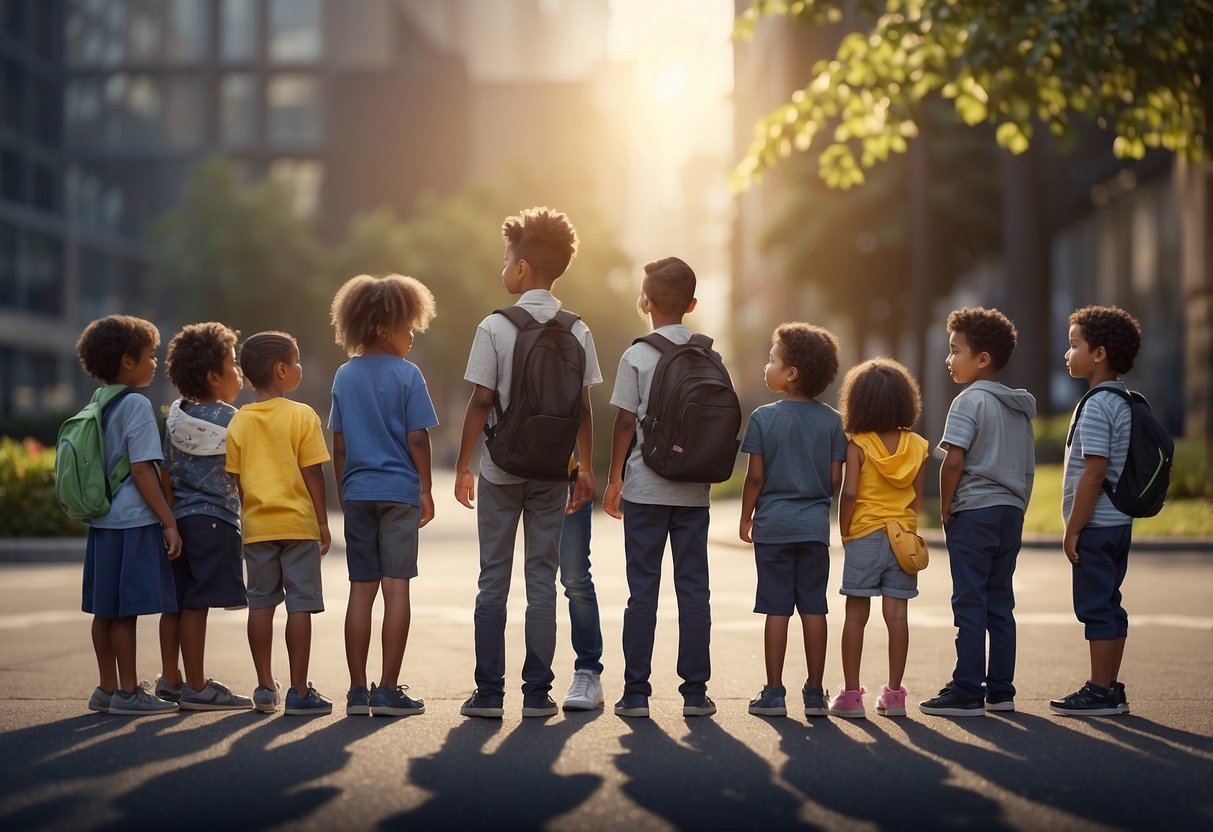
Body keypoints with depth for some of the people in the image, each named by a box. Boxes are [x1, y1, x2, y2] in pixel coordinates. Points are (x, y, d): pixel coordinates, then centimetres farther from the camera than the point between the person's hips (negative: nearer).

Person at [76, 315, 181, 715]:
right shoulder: (137, 405, -13)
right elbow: (142, 471, -17)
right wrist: (169, 522, -14)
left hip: (103, 519, 9)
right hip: (134, 521, -9)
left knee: (105, 609, 12)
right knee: (127, 610, -3)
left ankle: (107, 688, 20)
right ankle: (127, 692, 2)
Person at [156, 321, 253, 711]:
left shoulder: (175, 418, 9)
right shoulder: (231, 419, -10)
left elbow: (166, 475, 12)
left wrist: (172, 517, 17)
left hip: (180, 518, 7)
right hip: (215, 520, -7)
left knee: (175, 602, 11)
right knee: (197, 604, -6)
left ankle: (170, 679, 19)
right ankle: (196, 687, -2)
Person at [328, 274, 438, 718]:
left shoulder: (344, 376, 7)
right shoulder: (407, 374, -7)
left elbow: (339, 444, 8)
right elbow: (417, 439, -8)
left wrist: (344, 493, 16)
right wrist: (426, 491, 1)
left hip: (358, 493, 4)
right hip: (399, 490, -4)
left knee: (361, 589, 8)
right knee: (396, 588, -1)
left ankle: (357, 690, 10)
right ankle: (388, 690, -1)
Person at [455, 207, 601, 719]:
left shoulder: (494, 327, -9)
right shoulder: (577, 332, -1)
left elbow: (481, 403, -9)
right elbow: (582, 407, 1)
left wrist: (463, 466, -1)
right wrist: (585, 469, 10)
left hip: (501, 468, -2)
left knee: (493, 580, 6)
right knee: (542, 579, 7)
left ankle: (489, 693, 5)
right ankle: (537, 693, 6)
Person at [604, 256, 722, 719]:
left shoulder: (636, 357, -6)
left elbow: (625, 423, -5)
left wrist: (615, 479, 4)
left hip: (646, 488, -2)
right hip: (694, 490, 2)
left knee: (643, 589, 2)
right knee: (693, 588, 6)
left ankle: (636, 693, 4)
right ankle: (695, 691, 6)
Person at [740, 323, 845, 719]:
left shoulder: (764, 418, -8)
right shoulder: (831, 420, 0)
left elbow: (755, 477, -7)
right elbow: (836, 479, 0)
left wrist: (746, 518, 6)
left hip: (774, 524, -2)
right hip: (815, 524, 2)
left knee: (776, 609, 2)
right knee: (813, 608, 7)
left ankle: (773, 693, 5)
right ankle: (814, 693, 10)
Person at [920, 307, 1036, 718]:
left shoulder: (969, 401, -11)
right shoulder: (1020, 406, 14)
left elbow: (954, 459, -18)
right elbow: (1028, 467, 16)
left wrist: (945, 507, -8)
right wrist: (1016, 511, 19)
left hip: (973, 512, -8)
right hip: (1011, 512, 8)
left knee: (969, 605, -4)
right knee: (1000, 604, 12)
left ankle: (967, 693, -3)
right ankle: (1000, 690, 15)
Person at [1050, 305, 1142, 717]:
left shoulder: (1096, 407, -17)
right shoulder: (1125, 403, 13)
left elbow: (1094, 472, -21)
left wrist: (1073, 529, -17)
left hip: (1095, 525, -10)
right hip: (1119, 521, 10)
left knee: (1095, 606, -4)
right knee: (1109, 605, 13)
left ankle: (1100, 691, 0)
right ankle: (1110, 687, 19)